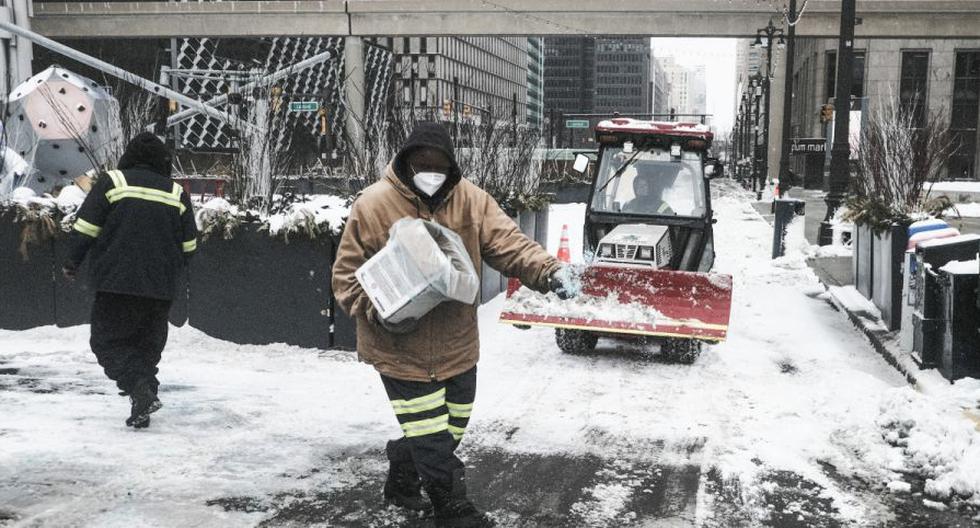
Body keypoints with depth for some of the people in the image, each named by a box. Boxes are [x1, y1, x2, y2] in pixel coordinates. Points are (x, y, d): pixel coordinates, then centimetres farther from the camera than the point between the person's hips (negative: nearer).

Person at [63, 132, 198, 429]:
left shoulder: (112, 183, -1)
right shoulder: (177, 193, 7)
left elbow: (84, 229, -3)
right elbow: (188, 248, 12)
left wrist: (72, 263, 12)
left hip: (116, 285, -3)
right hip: (160, 290, 3)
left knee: (107, 341, 6)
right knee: (148, 346, 16)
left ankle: (140, 388, -16)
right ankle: (141, 410, 12)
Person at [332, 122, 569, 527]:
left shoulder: (470, 199, -3)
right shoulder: (373, 205, -12)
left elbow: (508, 243, -10)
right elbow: (347, 276, -6)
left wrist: (546, 271, -28)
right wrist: (380, 312, -21)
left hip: (457, 343, 5)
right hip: (401, 348, -5)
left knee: (449, 429, 19)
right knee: (432, 438, -2)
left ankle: (403, 484, 44)